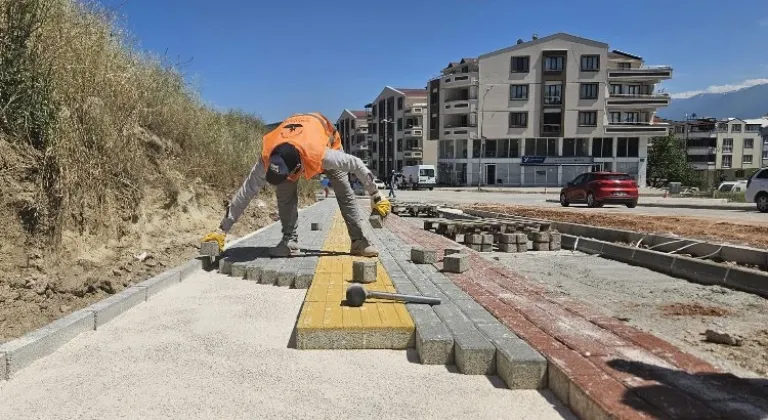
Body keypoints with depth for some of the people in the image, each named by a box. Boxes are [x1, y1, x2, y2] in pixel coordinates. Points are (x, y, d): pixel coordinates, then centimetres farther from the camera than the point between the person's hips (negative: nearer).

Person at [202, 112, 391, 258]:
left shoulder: (320, 155, -48)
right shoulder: (267, 160, -39)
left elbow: (357, 164, -35)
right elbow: (245, 193, -31)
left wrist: (376, 197, -26)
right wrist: (222, 230, -30)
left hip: (326, 136, -2)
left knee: (345, 191, -10)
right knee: (285, 194, -15)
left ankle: (359, 241, -3)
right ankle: (289, 242, -4)